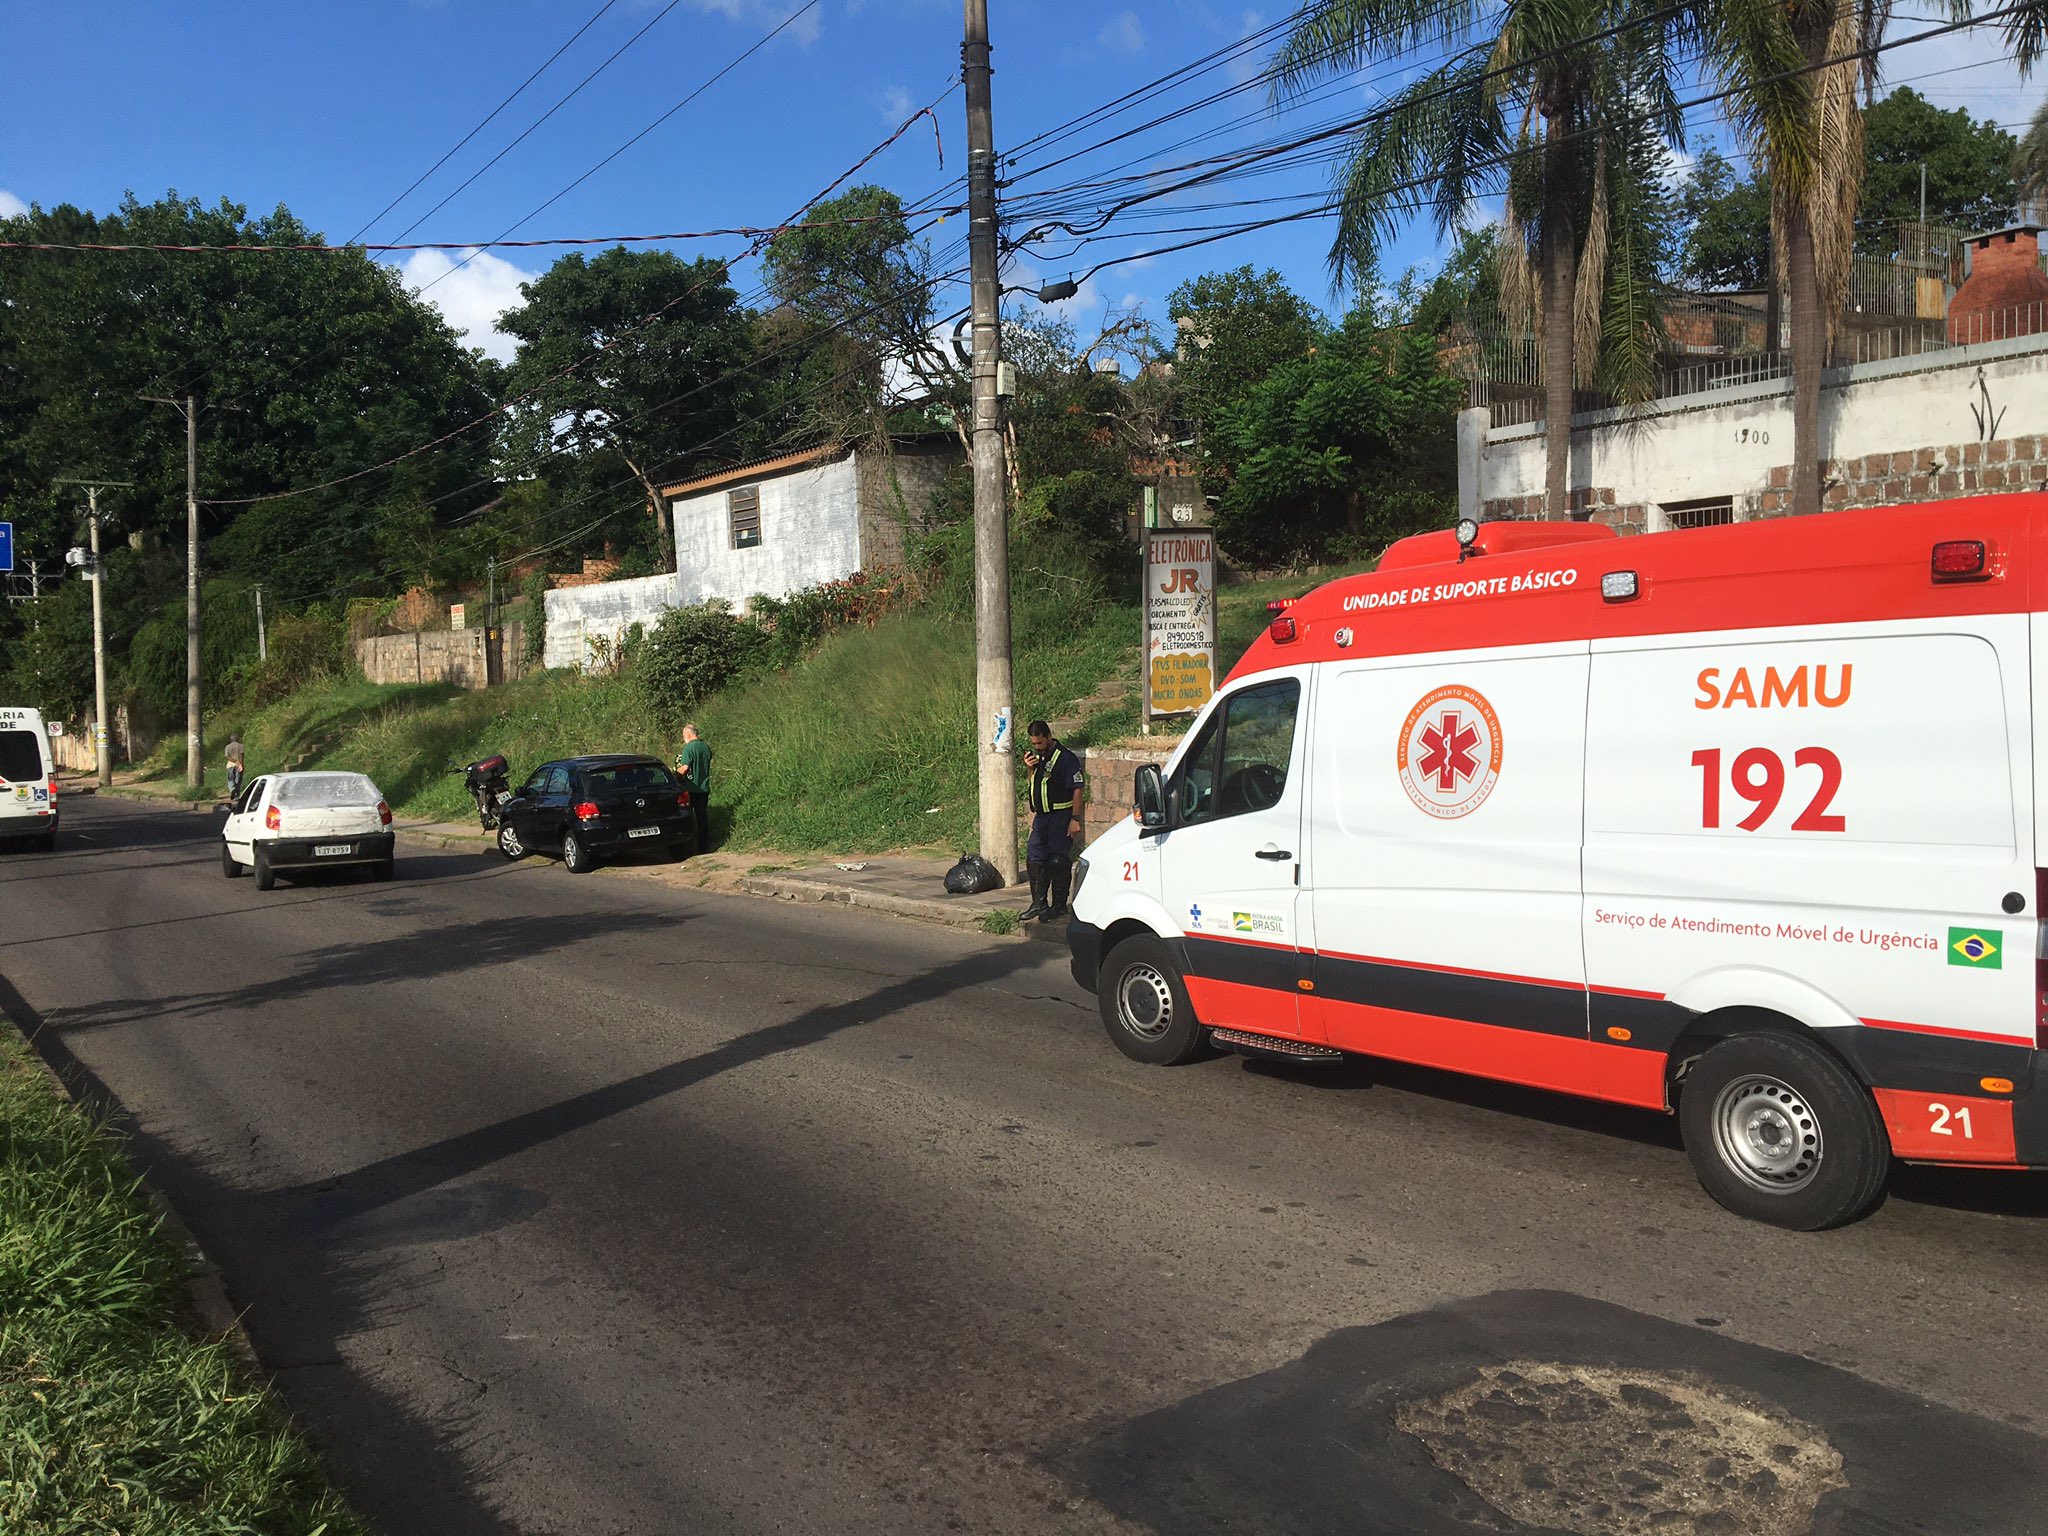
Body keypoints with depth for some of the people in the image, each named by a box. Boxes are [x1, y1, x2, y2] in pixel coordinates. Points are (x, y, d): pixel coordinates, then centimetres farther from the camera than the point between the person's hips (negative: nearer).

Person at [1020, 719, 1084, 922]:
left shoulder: (1066, 758, -13)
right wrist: (1030, 768, 3)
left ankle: (1059, 906, 8)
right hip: (1041, 816, 8)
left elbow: (1077, 789, -15)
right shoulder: (1037, 757, 12)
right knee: (1034, 859, 7)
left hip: (1060, 817, -8)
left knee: (1058, 862, -2)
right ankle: (1039, 903, 16)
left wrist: (1075, 819, -19)